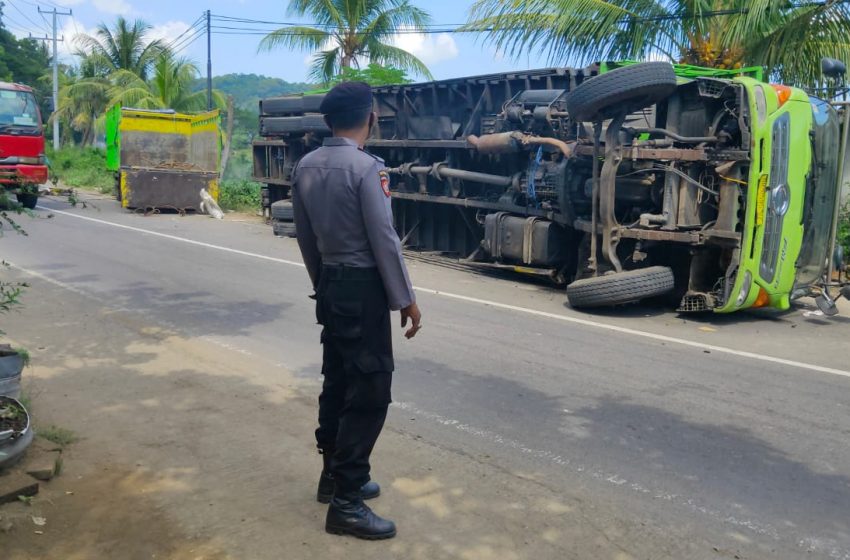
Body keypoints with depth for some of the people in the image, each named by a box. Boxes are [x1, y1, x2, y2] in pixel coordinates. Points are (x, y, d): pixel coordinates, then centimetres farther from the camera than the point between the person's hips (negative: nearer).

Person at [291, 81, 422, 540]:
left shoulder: (306, 167, 6)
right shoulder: (366, 167, -17)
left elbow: (305, 236, 12)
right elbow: (384, 240, -17)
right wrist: (405, 300, -10)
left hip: (329, 285, 8)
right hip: (363, 287, -8)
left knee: (337, 381, 17)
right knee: (369, 391, -2)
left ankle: (334, 475, 30)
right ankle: (346, 502, 2)